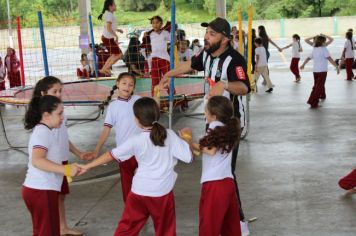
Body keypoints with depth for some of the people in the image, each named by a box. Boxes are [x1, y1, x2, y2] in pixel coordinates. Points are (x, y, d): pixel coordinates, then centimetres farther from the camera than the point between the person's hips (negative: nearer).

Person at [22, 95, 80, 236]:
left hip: (37, 189, 10)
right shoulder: (43, 132, -16)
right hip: (41, 191, -10)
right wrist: (65, 169, -35)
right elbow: (37, 160, -31)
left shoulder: (42, 131, 16)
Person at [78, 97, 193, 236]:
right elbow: (188, 157, -6)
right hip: (163, 192, 2)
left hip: (140, 192, -1)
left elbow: (112, 155, -7)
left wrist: (88, 166, 2)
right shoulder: (170, 135, -8)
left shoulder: (136, 141, -12)